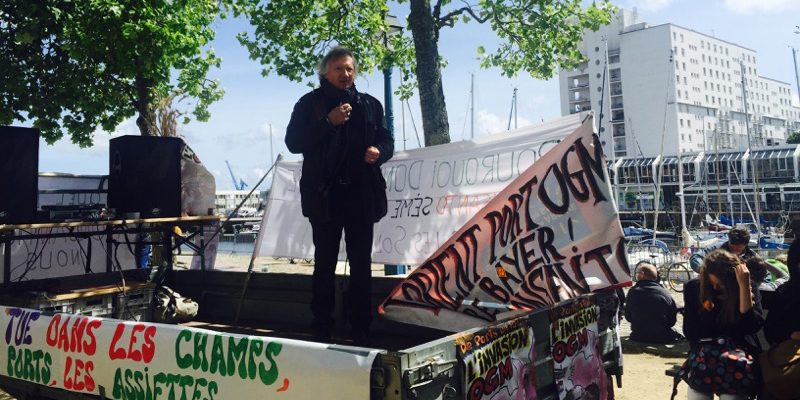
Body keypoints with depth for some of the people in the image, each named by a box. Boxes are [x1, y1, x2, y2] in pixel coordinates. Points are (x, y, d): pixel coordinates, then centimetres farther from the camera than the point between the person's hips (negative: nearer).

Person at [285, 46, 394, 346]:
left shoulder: (369, 105, 14)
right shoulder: (310, 103, 5)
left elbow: (387, 140, 16)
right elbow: (293, 142, -5)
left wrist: (379, 151, -8)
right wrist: (329, 122, -15)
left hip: (361, 195, 3)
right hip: (325, 195, -2)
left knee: (361, 264, 7)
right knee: (325, 265, 4)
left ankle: (361, 331, 16)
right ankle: (322, 330, 13)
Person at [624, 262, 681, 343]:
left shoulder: (633, 292, -7)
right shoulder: (665, 293, -6)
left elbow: (628, 317, 4)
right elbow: (673, 320, -1)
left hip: (639, 338, 1)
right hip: (663, 338, -1)